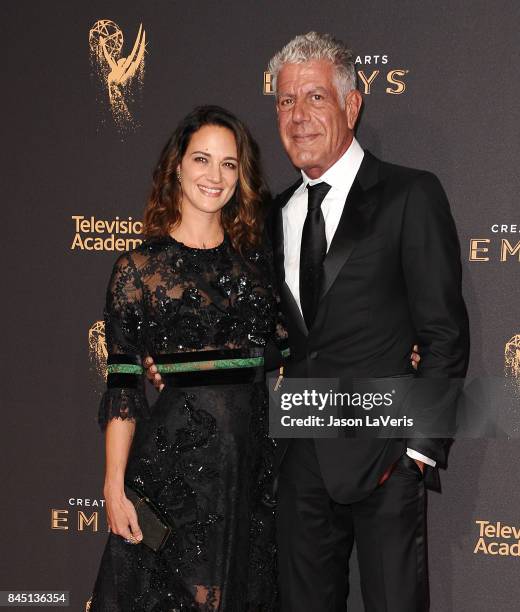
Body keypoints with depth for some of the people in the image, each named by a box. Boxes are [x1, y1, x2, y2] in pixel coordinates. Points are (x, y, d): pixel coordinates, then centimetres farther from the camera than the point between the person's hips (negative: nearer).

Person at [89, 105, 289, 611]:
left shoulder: (255, 262, 8)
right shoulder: (139, 267, -3)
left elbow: (279, 361, 8)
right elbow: (122, 386, -5)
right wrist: (115, 487, -9)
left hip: (250, 463, 4)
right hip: (171, 464, -3)